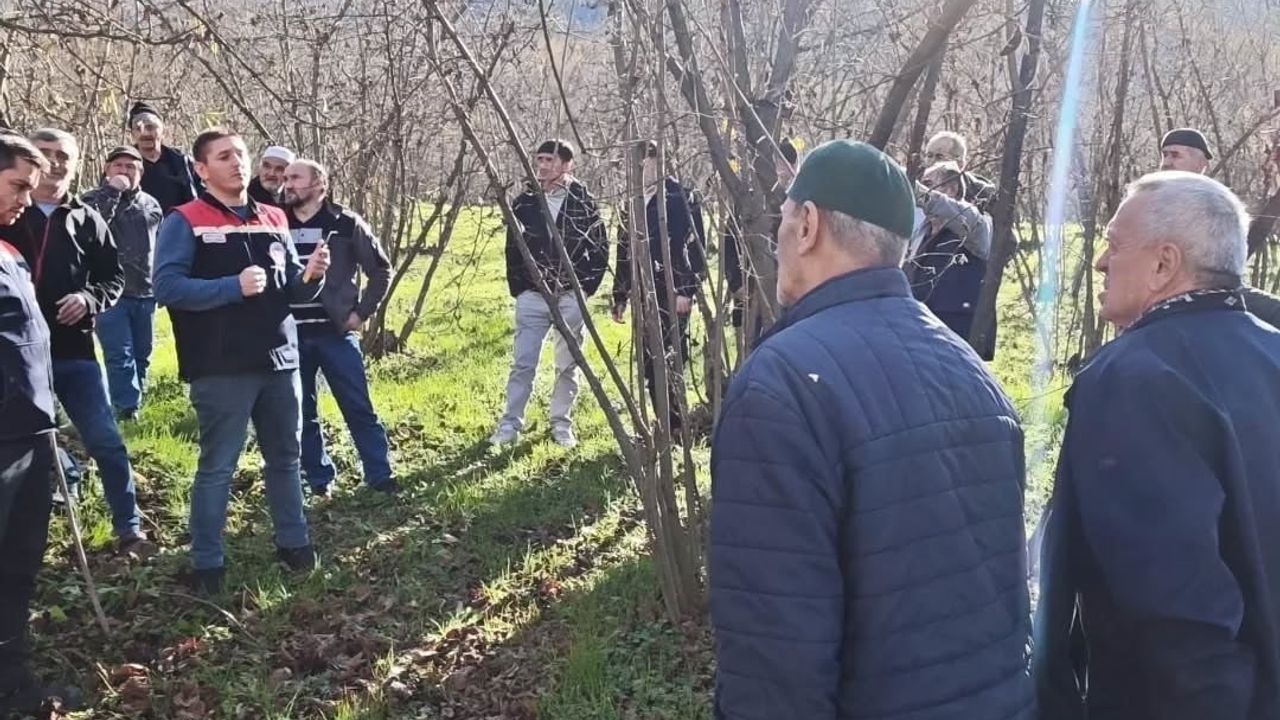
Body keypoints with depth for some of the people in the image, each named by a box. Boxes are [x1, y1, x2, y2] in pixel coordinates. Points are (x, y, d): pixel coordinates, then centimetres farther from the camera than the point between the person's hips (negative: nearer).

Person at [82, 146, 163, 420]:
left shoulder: (151, 204, 13)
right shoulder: (94, 199, 1)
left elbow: (162, 246, 20)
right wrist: (112, 191, -19)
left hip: (145, 293, 5)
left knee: (141, 356, 10)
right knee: (120, 356, -10)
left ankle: (133, 407, 20)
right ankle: (127, 411, -11)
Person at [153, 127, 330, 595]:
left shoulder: (274, 220, 11)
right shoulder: (185, 221, -5)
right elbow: (167, 287, -17)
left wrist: (311, 278, -6)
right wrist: (234, 286, -25)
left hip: (279, 361, 6)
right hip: (222, 369, -5)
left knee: (285, 458, 16)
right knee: (217, 466, 3)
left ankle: (293, 542, 31)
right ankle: (206, 562, 14)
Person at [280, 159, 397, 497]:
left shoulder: (346, 224, -3)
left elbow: (380, 270, 4)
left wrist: (361, 312, -1)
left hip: (336, 333, -3)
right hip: (291, 336, 3)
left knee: (359, 408, 1)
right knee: (302, 413, 8)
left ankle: (380, 475, 10)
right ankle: (320, 480, 20)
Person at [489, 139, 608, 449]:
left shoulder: (583, 202, -3)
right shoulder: (524, 203, 2)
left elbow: (600, 249, 2)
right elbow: (512, 249, 10)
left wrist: (586, 288, -3)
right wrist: (518, 289, 4)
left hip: (571, 297, -1)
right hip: (532, 296, 1)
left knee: (568, 365, 7)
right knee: (523, 364, -1)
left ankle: (562, 424, 19)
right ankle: (510, 424, 6)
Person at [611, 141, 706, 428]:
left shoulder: (678, 197, -4)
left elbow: (694, 246, -10)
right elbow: (624, 254, 21)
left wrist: (686, 291, -17)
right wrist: (620, 298, 20)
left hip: (671, 295, -7)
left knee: (669, 361, -10)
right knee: (649, 364, 8)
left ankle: (676, 425, -1)